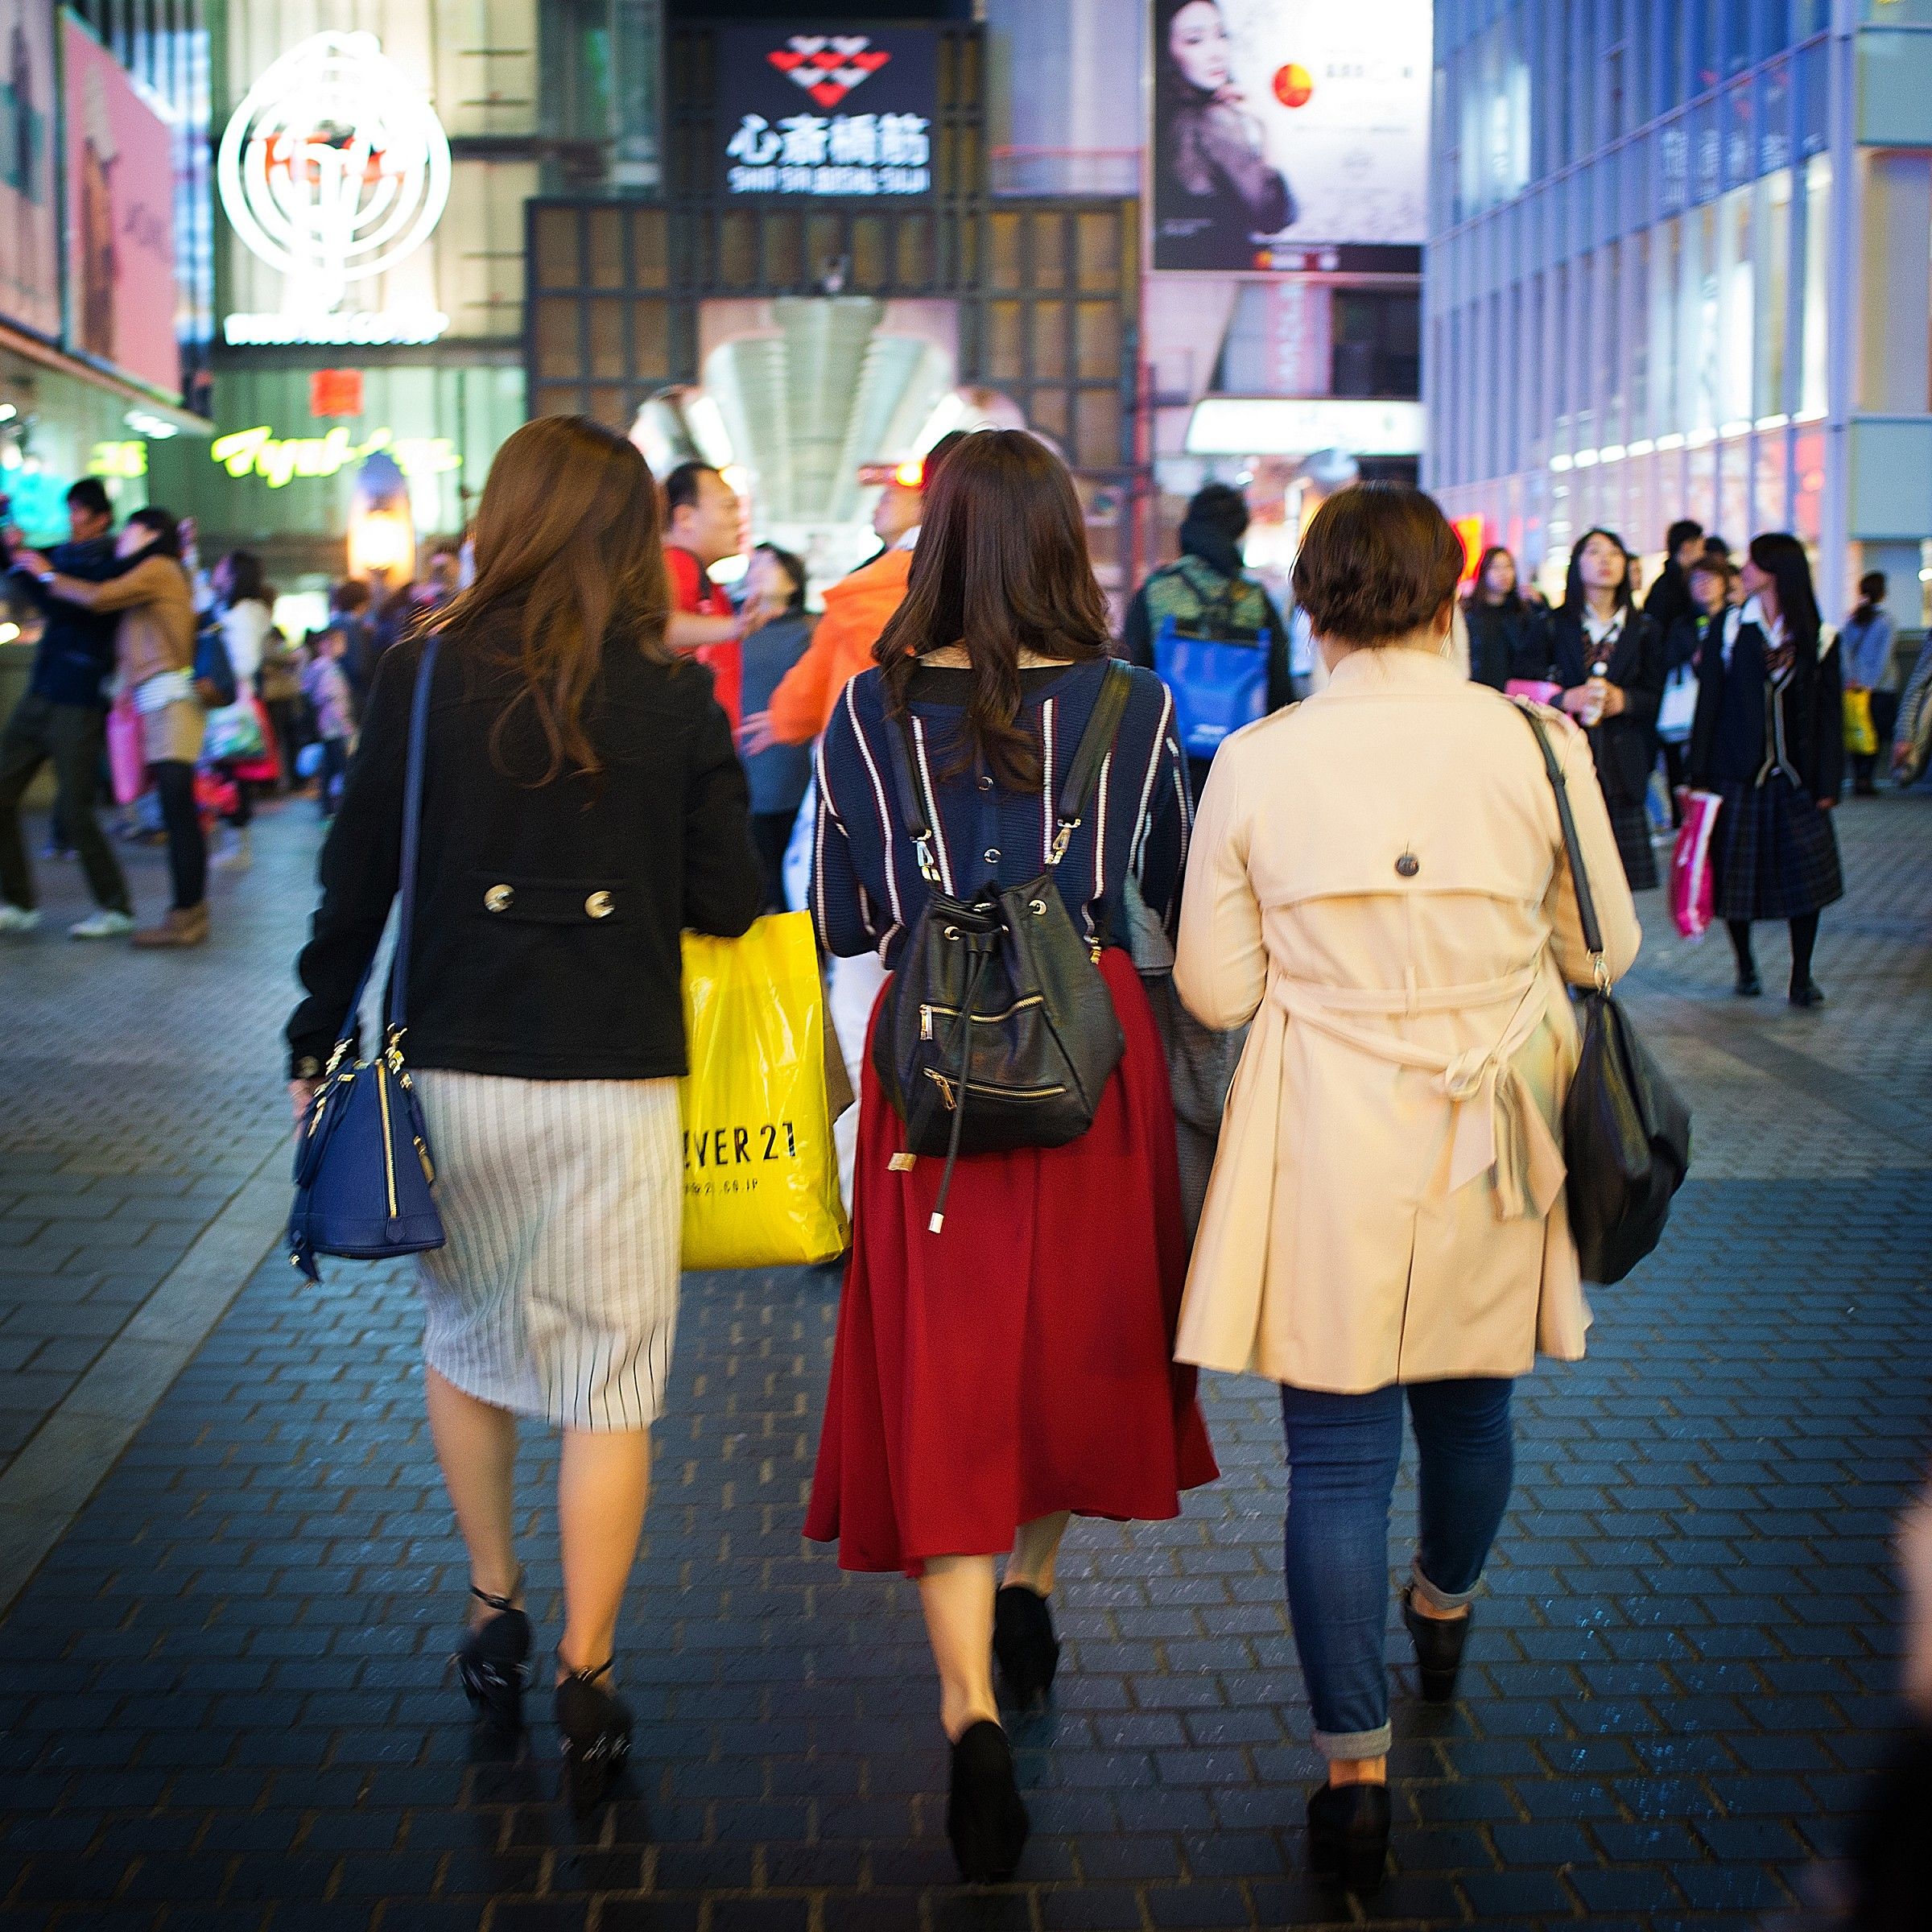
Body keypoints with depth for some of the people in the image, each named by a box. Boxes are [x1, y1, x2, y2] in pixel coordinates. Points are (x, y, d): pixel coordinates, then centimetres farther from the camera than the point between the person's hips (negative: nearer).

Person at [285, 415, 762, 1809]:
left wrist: (316, 1047, 9)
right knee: (610, 1386, 6)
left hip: (454, 1069, 1)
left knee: (465, 1342, 23)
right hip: (619, 1081, -1)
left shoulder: (424, 676, -5)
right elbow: (730, 903, -1)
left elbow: (358, 877, -2)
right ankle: (586, 1681, 9)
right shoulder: (679, 700, -4)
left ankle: (495, 1615, 32)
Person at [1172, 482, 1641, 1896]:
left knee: (1339, 1453, 5)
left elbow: (1215, 988, -4)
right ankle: (1443, 1618, 51)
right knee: (1470, 1406, 24)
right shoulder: (1536, 746, -9)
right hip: (1491, 1141, 2)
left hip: (1327, 1149, -2)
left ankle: (1357, 1772, 5)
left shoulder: (1255, 763, -10)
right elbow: (1604, 948, 3)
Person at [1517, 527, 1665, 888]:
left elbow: (1655, 694, 12)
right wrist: (1566, 699, -14)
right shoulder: (1555, 625, 9)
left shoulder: (1643, 630, 16)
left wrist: (1623, 699, -8)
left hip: (1622, 760, 2)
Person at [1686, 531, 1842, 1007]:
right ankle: (1745, 967, 20)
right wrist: (1700, 774, -6)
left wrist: (1827, 783, -2)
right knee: (1736, 874, 3)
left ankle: (1802, 978, 8)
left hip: (1796, 779, 0)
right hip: (1737, 773, 0)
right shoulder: (1730, 627, 1)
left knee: (1807, 875, -2)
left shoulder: (1816, 638, 2)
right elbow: (1708, 701, -1)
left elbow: (1829, 714, 4)